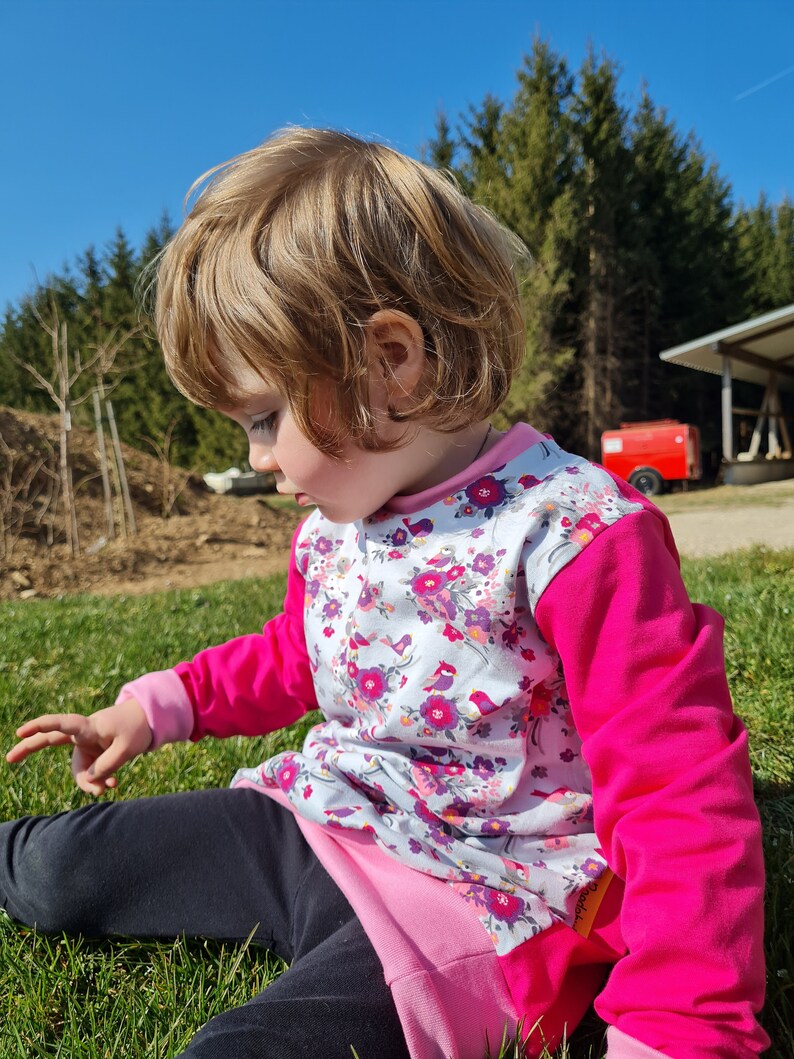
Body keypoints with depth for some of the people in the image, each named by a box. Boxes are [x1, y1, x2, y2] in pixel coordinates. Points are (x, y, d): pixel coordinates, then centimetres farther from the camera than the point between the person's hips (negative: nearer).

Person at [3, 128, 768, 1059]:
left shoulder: (573, 532, -23)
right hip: (313, 827, 7)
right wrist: (160, 705, 19)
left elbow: (680, 784, -22)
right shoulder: (330, 525, 3)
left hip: (475, 901, -6)